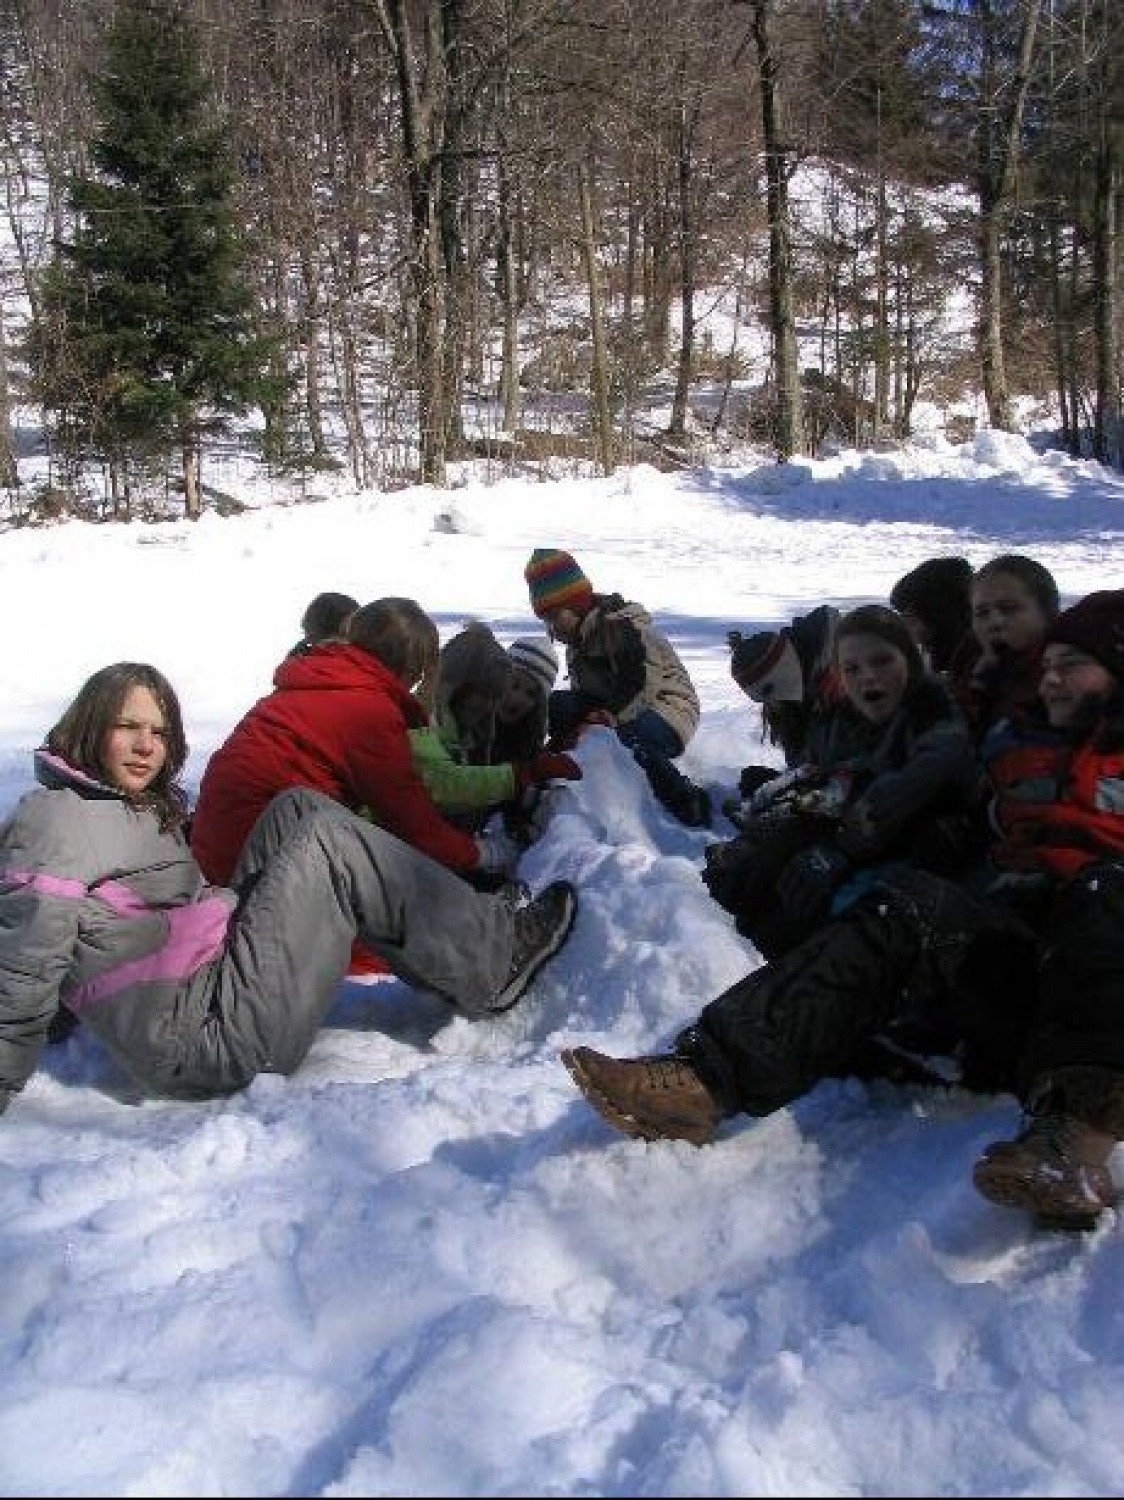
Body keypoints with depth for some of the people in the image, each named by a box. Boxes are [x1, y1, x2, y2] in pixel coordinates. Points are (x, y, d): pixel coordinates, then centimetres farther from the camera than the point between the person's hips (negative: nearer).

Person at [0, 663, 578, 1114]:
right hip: (202, 1034, -10)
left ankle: (463, 927, -1)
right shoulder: (57, 815, -12)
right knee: (327, 841, -13)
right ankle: (492, 962, -5)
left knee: (298, 810, 5)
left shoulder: (144, 806, 19)